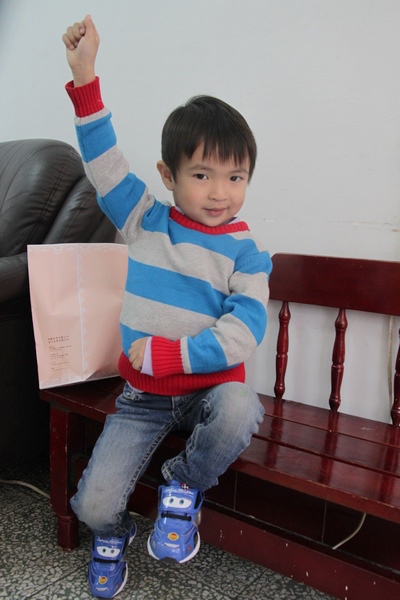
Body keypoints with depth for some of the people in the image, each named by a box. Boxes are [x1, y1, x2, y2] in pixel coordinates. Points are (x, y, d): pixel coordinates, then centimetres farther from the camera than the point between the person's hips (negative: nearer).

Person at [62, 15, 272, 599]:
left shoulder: (245, 250, -7)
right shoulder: (145, 222, 1)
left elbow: (242, 333, -15)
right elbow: (103, 161, 3)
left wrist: (163, 354, -21)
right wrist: (85, 78, -5)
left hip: (210, 386, -1)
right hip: (143, 395, 2)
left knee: (240, 408, -37)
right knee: (93, 504, -9)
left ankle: (185, 485, -3)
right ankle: (112, 532, 33)